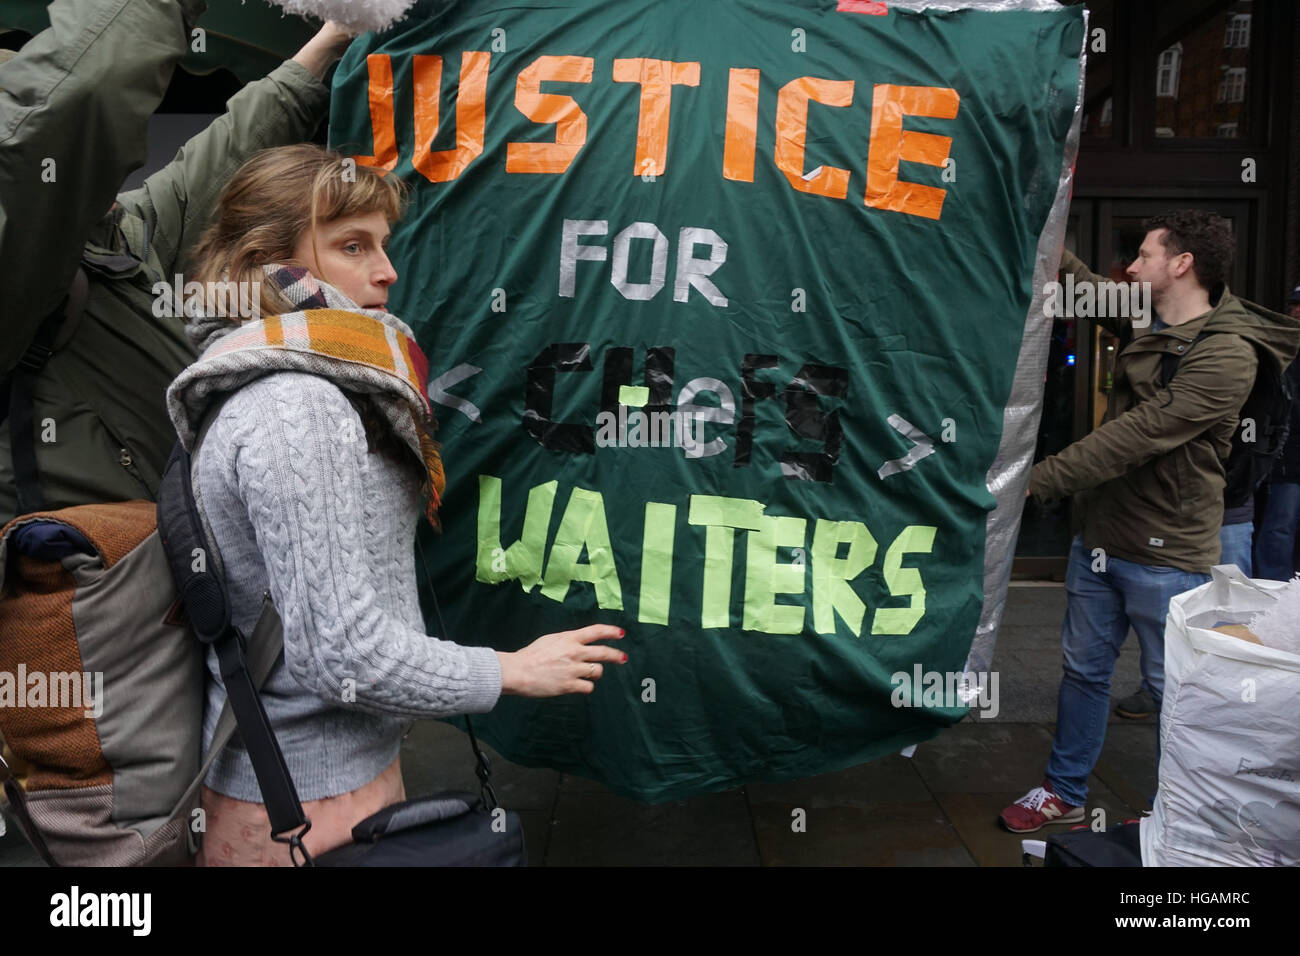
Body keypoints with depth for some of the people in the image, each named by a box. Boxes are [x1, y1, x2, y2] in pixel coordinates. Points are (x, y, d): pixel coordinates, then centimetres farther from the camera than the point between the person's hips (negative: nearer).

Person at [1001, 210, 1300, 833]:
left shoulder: (1227, 356, -19)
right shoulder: (1143, 322, 6)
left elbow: (1136, 436, -26)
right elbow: (1082, 284, 20)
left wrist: (1037, 479, -27)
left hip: (1166, 557, -7)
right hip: (1100, 537, 8)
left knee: (1172, 689, 8)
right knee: (1083, 670, 16)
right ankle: (1063, 794, 32)